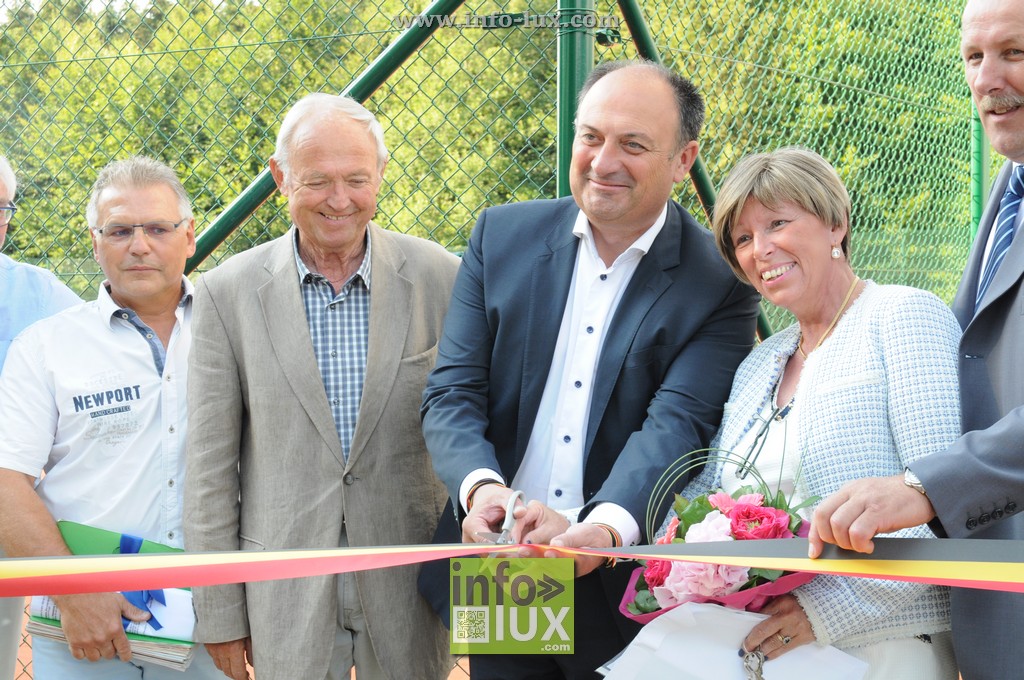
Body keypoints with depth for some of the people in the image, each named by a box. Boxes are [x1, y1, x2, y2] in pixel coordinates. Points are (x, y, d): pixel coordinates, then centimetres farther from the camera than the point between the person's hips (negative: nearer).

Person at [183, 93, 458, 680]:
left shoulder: (439, 278, -3)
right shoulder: (229, 291, -3)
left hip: (409, 587, 0)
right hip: (285, 597, 0)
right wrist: (219, 612, -1)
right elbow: (210, 465, 0)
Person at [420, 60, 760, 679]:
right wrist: (482, 487, -24)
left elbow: (677, 424, -19)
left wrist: (605, 530, -37)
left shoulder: (720, 280, -7)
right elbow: (452, 393, -3)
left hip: (627, 598, -2)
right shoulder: (503, 235, 2)